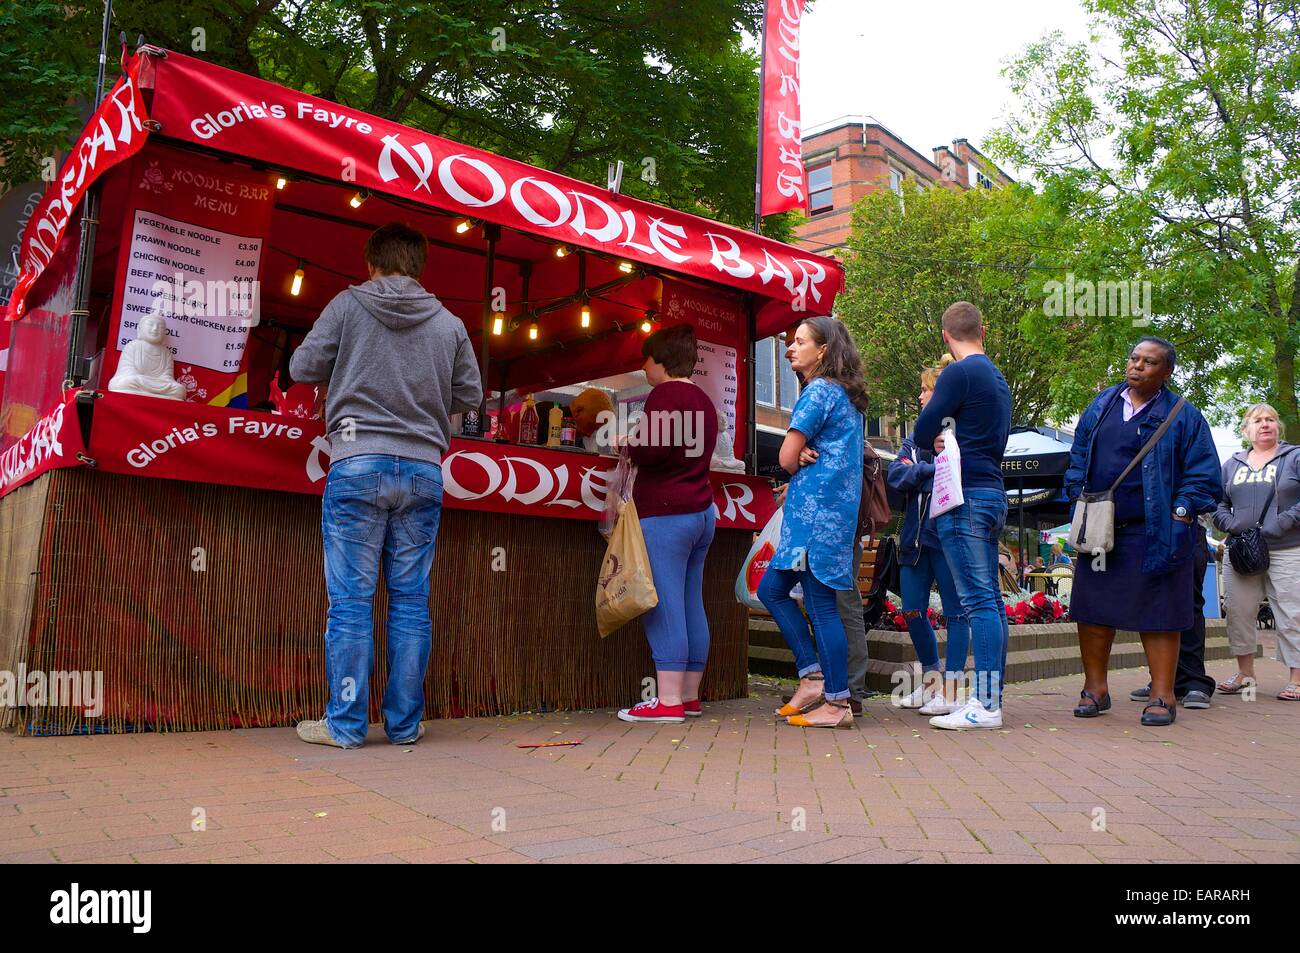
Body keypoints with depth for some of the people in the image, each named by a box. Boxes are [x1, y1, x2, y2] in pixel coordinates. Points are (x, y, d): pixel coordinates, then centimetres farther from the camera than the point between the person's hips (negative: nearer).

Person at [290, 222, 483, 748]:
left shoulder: (349, 304, 2)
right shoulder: (449, 323, 8)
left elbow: (303, 367, 2)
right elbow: (471, 395, 12)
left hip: (358, 465, -2)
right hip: (424, 471, 3)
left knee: (351, 599, 2)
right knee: (411, 600, 7)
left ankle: (345, 723, 6)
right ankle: (404, 723, 13)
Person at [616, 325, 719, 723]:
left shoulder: (664, 395, -8)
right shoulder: (703, 400, 19)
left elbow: (653, 450, -21)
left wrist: (630, 445, -1)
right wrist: (641, 448, 22)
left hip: (665, 513, -9)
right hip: (702, 511, 9)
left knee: (663, 605, -9)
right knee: (692, 604, 10)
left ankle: (669, 701, -9)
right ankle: (690, 696, 16)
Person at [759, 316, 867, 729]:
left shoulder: (818, 391, -10)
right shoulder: (845, 397, 19)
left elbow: (787, 458, -13)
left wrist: (801, 460, 9)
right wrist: (806, 455, -4)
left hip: (815, 509, -10)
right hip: (835, 509, 10)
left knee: (820, 603, -5)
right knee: (771, 589, 13)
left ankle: (837, 702, 3)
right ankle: (813, 676, 13)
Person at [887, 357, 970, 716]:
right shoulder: (915, 438, 14)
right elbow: (896, 475, 0)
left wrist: (919, 472, -18)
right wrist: (932, 468, -14)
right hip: (915, 535, 7)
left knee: (955, 612, 2)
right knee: (912, 611, 10)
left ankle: (950, 691, 8)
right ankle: (931, 681, 27)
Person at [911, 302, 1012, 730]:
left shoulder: (959, 373, -9)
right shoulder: (999, 378, 18)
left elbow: (922, 433, -9)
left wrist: (939, 436, 12)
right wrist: (948, 438, 9)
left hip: (966, 496, -9)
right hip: (993, 493, 9)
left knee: (978, 601, -10)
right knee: (991, 599, 10)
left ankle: (985, 706, -10)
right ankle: (991, 698, 15)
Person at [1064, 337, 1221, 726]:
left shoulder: (1183, 416, 2)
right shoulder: (1100, 406, 12)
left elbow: (1202, 475, 0)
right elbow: (1078, 459, 16)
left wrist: (1181, 515, -10)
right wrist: (1079, 502, 6)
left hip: (1153, 533, -3)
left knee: (1156, 612, 1)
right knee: (1092, 610, 6)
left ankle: (1162, 697, 11)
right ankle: (1095, 689, 18)